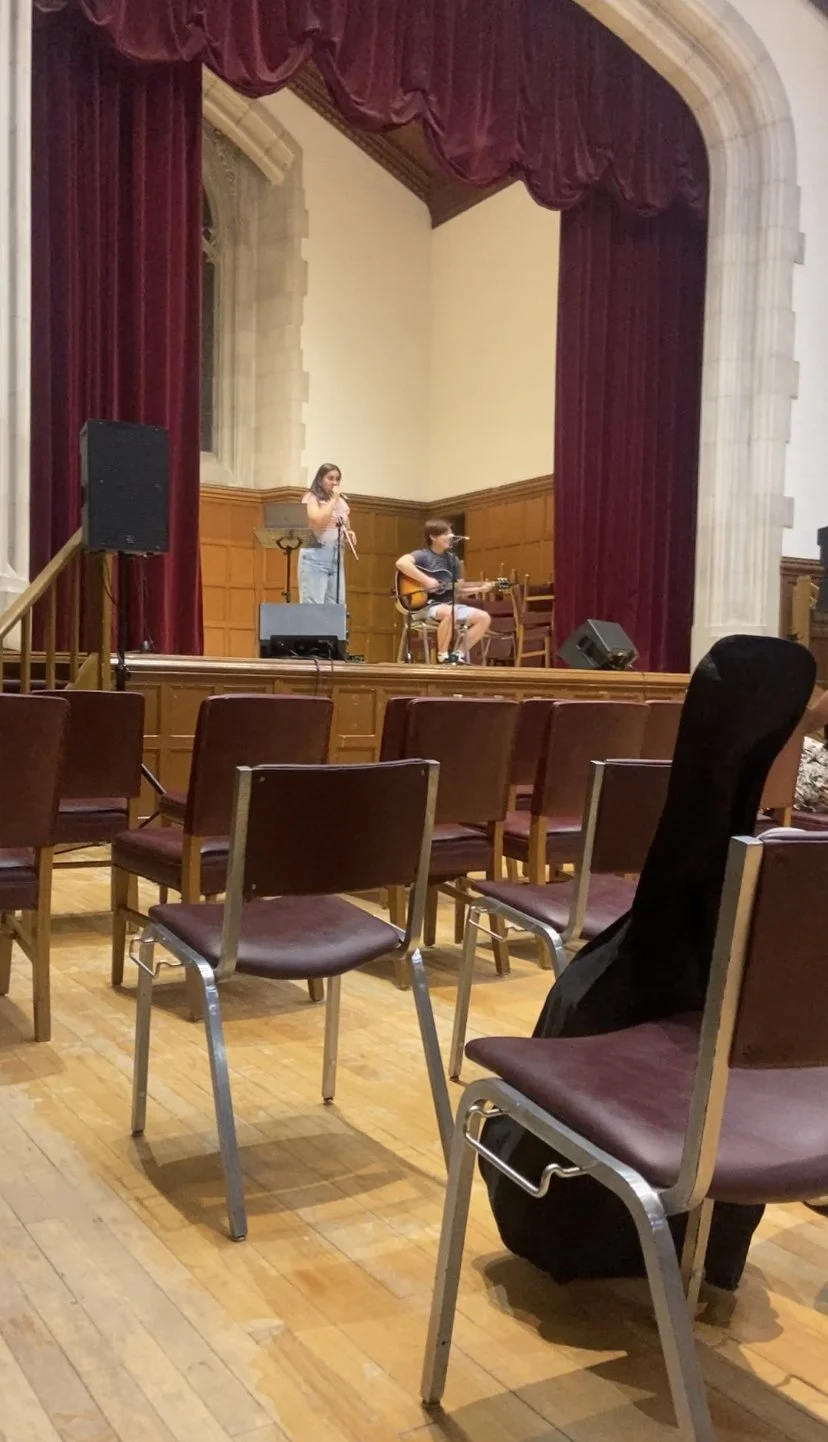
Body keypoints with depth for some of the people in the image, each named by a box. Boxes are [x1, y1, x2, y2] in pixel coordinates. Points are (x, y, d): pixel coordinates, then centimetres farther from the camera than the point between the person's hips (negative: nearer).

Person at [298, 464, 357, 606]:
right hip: (315, 554, -6)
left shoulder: (342, 502, 16)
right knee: (313, 604, -11)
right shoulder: (311, 497, -1)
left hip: (337, 555, 6)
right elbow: (318, 521, -18)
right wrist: (333, 498, -10)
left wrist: (349, 535, 4)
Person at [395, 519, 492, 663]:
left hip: (449, 603, 7)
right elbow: (401, 563, -28)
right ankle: (442, 655, -19)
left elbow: (459, 590, 16)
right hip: (426, 605, -7)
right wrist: (426, 580, -28)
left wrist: (479, 589, 0)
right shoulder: (423, 555, -7)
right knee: (450, 613, -39)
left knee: (484, 618, -8)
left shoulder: (452, 559, 14)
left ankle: (458, 653, 0)